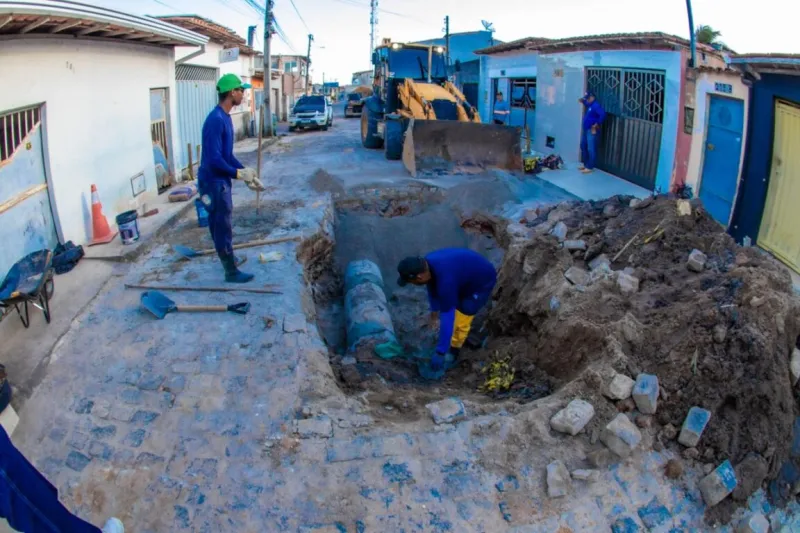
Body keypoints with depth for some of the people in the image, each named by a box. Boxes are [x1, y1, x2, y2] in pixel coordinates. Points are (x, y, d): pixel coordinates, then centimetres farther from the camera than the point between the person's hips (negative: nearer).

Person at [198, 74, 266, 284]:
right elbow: (214, 159, -27)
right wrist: (239, 174, -17)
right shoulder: (216, 120, -22)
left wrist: (246, 173, 10)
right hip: (213, 181, -10)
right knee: (222, 225, 0)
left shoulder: (225, 117, 9)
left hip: (221, 179, 10)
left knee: (221, 223, 22)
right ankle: (231, 272, 10)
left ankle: (229, 258, 38)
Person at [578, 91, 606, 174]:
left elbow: (603, 114, -32)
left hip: (592, 131, -11)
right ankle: (586, 165, 27)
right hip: (586, 130, 11)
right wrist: (583, 101, 18)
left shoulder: (596, 105, -17)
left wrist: (596, 125, -25)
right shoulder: (590, 104, 13)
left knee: (591, 149, -6)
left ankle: (589, 167, -2)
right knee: (583, 146, 17)